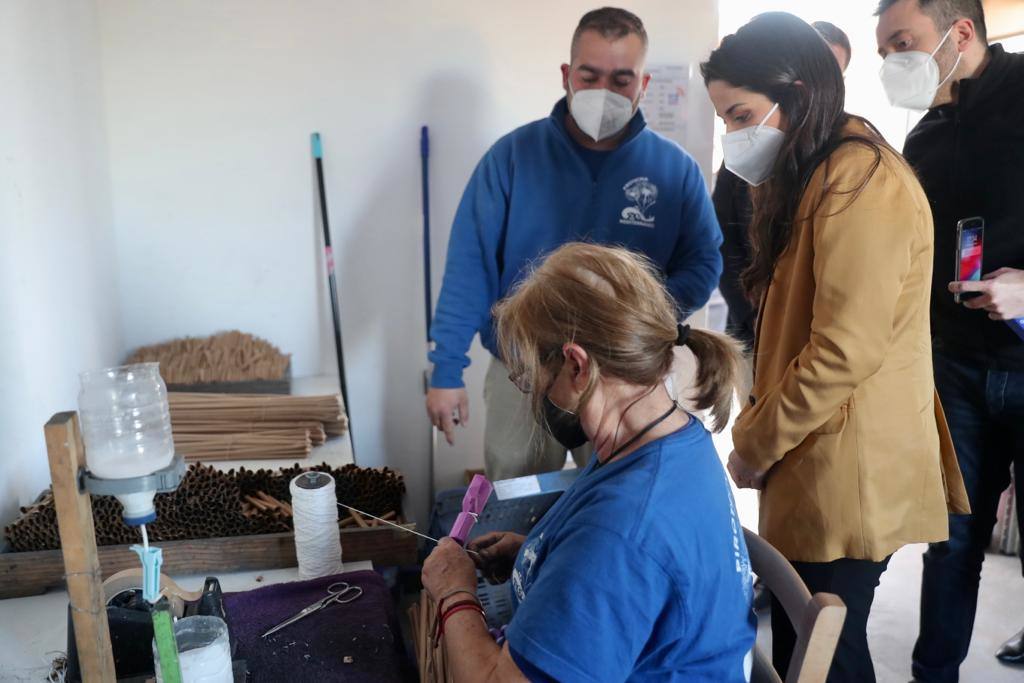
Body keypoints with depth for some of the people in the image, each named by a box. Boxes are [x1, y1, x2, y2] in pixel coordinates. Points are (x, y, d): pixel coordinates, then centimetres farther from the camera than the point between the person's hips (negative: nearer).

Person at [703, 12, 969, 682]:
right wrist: (760, 430, 11)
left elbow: (844, 352, -22)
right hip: (816, 468, 9)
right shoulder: (818, 178, 16)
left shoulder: (857, 182, -16)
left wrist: (753, 445, -10)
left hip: (846, 479, -9)